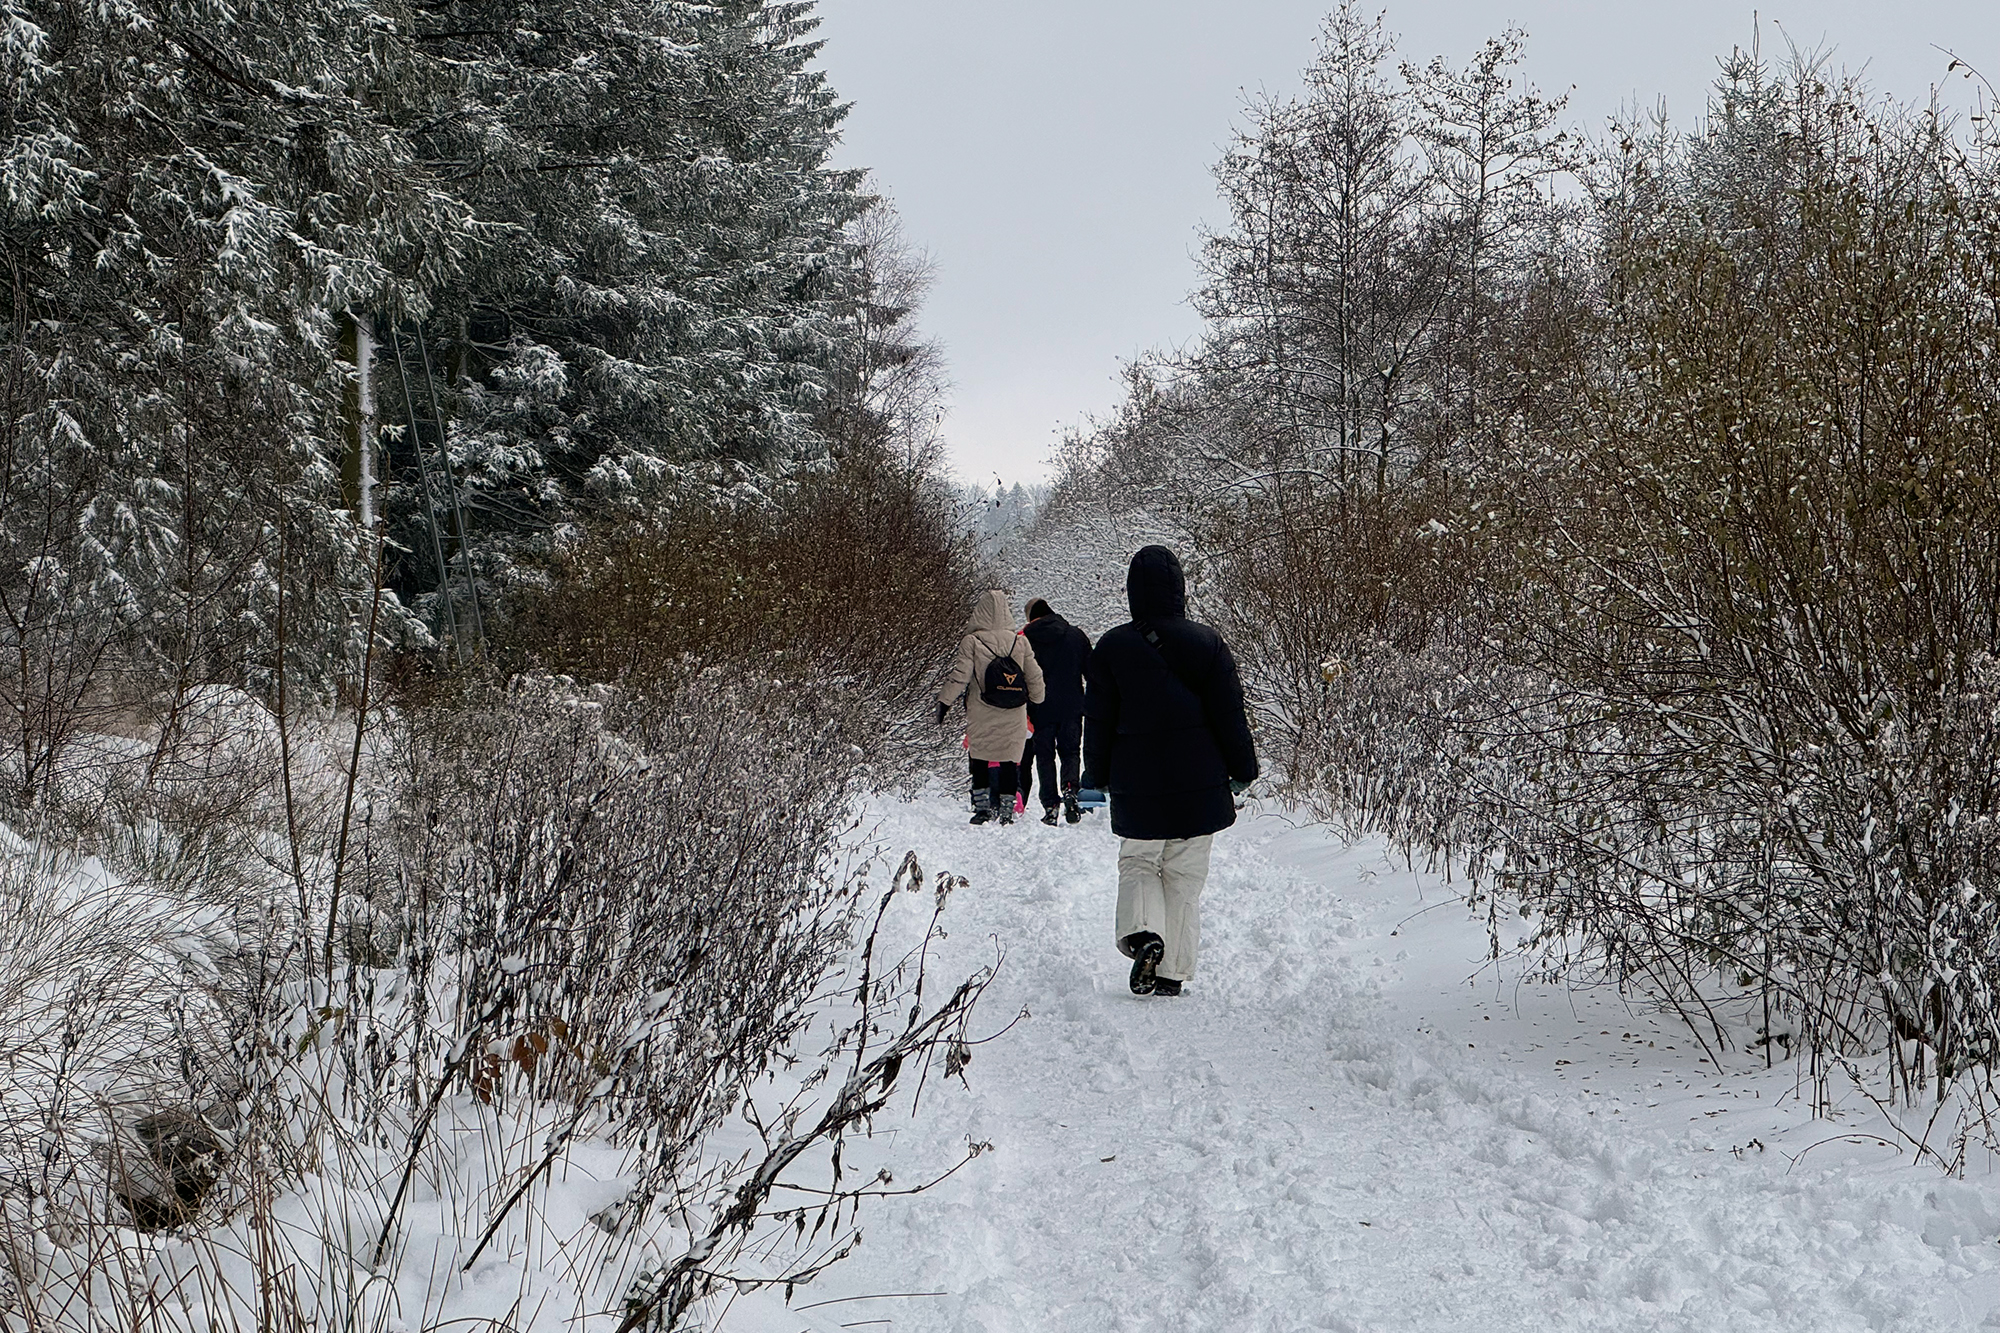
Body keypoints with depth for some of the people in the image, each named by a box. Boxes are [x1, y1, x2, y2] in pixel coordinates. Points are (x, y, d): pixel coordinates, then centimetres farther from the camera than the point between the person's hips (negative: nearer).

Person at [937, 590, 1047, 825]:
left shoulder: (972, 642, -8)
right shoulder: (1020, 642, 1)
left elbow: (959, 676, -8)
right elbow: (1035, 677, 9)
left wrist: (945, 700, 2)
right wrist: (1037, 699, 26)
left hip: (981, 717, -2)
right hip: (1013, 717, 2)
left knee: (979, 760, 9)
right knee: (1010, 761, 6)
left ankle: (982, 806, 6)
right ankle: (1007, 810, 6)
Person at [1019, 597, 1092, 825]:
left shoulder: (1024, 639, -1)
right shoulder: (1076, 635, 4)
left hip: (1040, 711, -1)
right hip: (1071, 709, 1)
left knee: (1044, 757, 6)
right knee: (1069, 752, 10)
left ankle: (1050, 805, -1)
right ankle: (1070, 789, -16)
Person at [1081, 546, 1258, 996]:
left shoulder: (1111, 647, -5)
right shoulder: (1208, 644, -5)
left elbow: (1098, 721, 0)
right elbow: (1230, 716, -2)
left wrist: (1096, 776, 13)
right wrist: (1242, 770, 11)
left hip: (1136, 787, 0)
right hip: (1199, 786, 0)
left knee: (1137, 863, 16)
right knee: (1186, 878, 11)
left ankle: (1142, 932, -12)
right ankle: (1172, 972, 12)